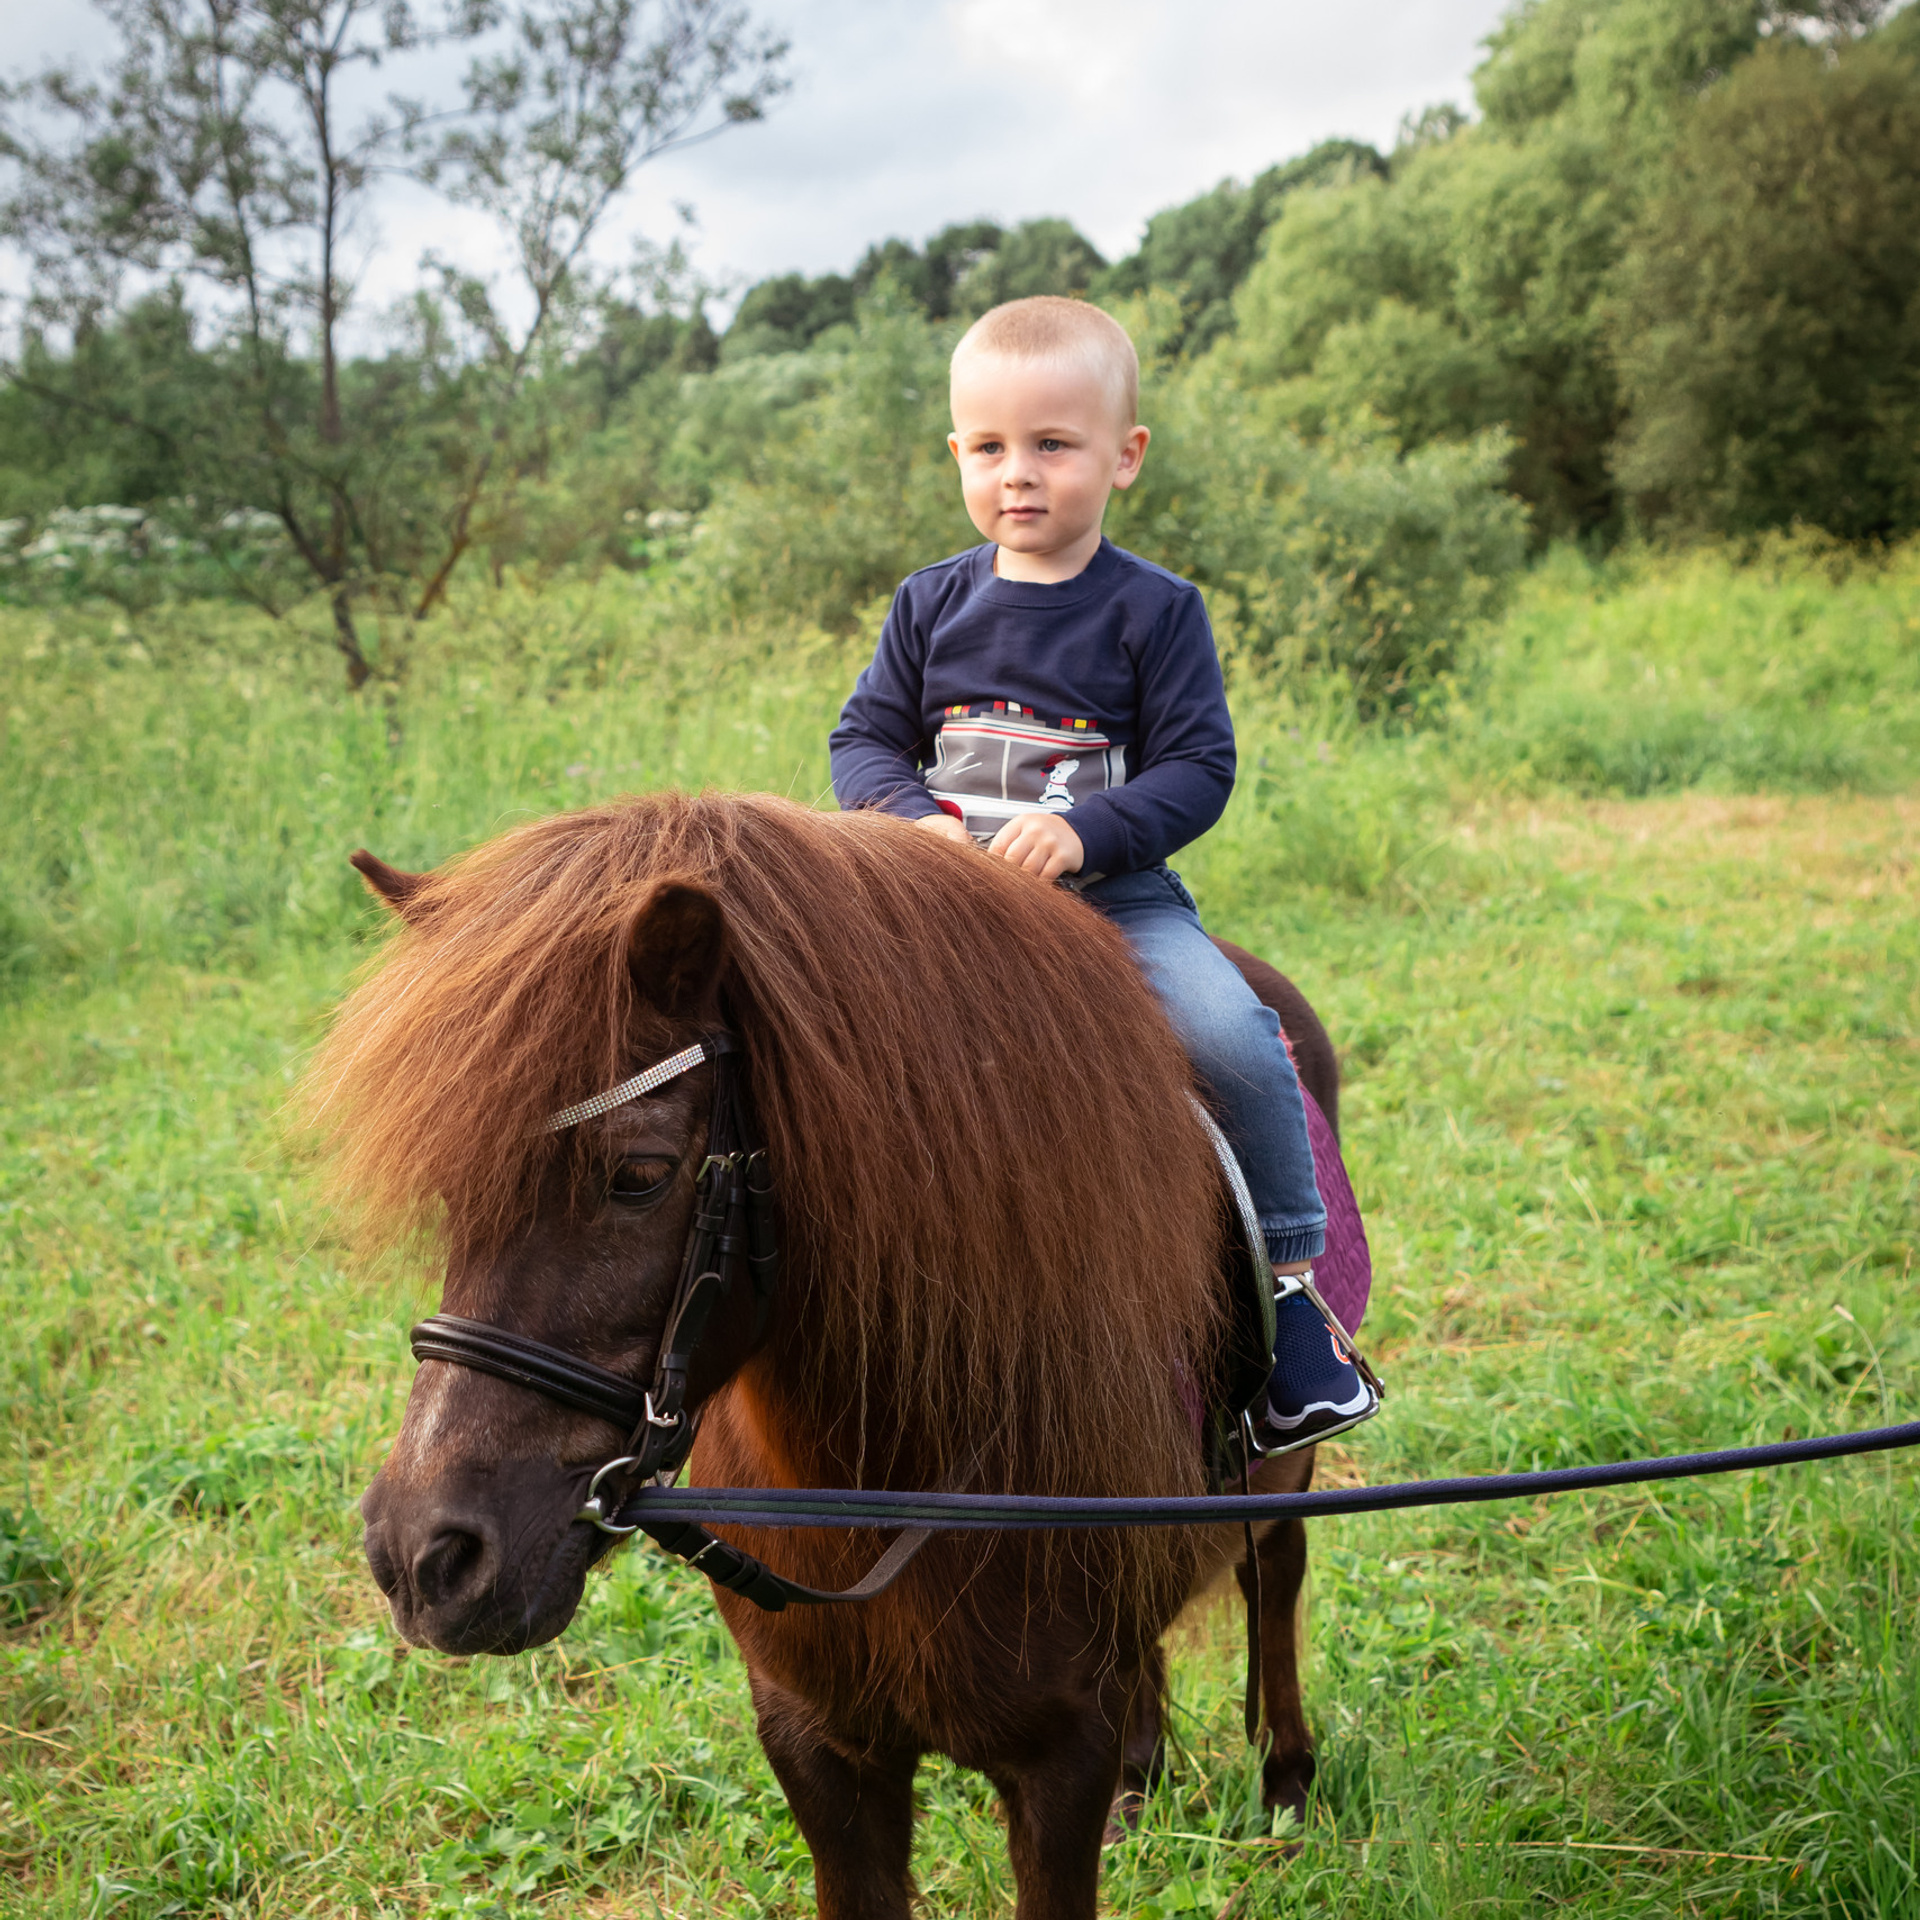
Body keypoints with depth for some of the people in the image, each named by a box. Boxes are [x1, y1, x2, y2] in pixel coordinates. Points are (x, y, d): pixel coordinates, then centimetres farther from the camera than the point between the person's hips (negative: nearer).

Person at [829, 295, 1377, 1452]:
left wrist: (1086, 832, -21)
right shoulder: (933, 606, 9)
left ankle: (1288, 1278, -6)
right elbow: (866, 739, 11)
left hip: (1117, 894, -2)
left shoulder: (1154, 611, -1)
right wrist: (915, 823, -11)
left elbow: (1199, 768, -5)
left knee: (1232, 1036, -25)